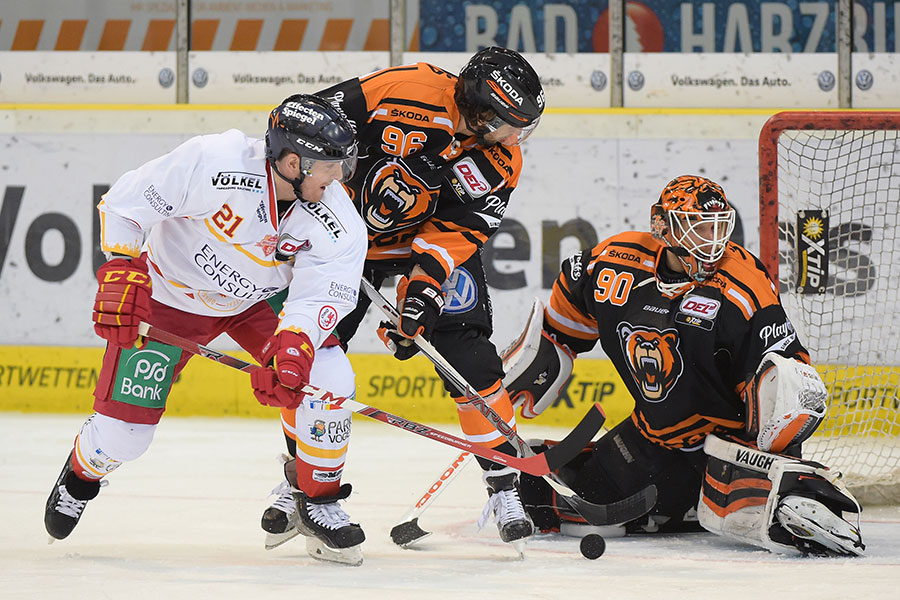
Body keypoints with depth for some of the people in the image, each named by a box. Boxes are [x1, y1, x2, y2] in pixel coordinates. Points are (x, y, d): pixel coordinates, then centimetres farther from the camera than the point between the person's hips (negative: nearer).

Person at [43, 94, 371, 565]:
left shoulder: (339, 224, -22)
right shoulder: (213, 162, -34)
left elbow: (316, 297, -27)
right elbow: (124, 204, -24)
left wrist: (289, 352, -43)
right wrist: (121, 274, -29)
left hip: (262, 298, 3)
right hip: (168, 293, -3)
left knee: (327, 376, -20)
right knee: (122, 431, -5)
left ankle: (318, 499, 2)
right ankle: (81, 474, 32)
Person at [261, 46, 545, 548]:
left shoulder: (500, 164, -16)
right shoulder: (407, 90, -28)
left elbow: (457, 233, -17)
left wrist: (426, 286, -31)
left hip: (439, 241, 2)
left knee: (468, 356, -12)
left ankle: (505, 484, -2)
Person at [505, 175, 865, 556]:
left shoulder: (743, 289, -21)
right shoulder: (616, 262, -7)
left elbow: (785, 362, -20)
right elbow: (573, 299, 15)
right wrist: (548, 351, 23)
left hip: (730, 427, -7)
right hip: (657, 433, 7)